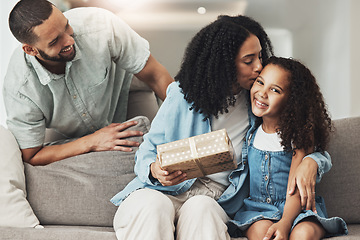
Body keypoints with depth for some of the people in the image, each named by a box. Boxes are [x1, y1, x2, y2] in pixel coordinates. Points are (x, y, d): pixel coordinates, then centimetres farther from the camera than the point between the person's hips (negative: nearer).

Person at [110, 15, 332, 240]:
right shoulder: (182, 95, 3)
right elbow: (149, 149, 8)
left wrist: (310, 163, -11)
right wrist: (155, 170, -17)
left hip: (217, 201, 1)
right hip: (165, 190, 0)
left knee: (201, 209, -36)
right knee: (150, 206, -36)